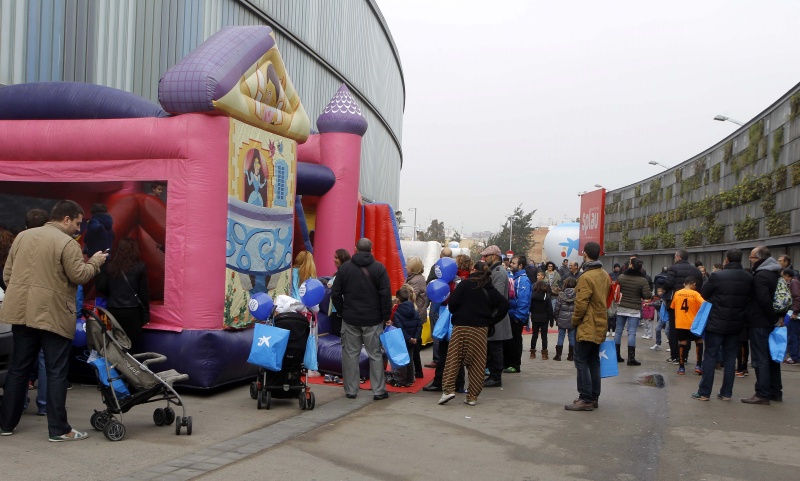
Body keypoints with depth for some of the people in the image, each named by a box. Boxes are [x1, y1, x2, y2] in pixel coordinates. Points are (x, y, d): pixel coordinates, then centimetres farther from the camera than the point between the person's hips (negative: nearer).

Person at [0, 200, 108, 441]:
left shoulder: (22, 236, 12)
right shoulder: (67, 243, -11)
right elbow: (78, 276, -14)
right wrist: (95, 262, 3)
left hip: (21, 312, 7)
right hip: (53, 316, -6)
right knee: (56, 373, 0)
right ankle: (59, 429, 3)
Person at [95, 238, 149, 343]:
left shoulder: (109, 266, 4)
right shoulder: (140, 267, -3)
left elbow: (101, 288, 4)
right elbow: (143, 292, -1)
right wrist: (146, 314, 5)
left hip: (113, 310, 3)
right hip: (132, 311, -3)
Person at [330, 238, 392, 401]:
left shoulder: (345, 267, 2)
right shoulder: (379, 268, -4)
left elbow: (335, 294, 3)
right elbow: (386, 295, -7)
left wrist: (342, 311, 13)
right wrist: (386, 317, 0)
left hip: (350, 319, 1)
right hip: (373, 320, -1)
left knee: (350, 354, 8)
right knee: (375, 354, 5)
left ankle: (351, 390, 11)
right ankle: (378, 390, 7)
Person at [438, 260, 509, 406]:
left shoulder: (465, 284, -1)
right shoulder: (491, 290, 10)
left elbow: (453, 302, -9)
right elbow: (504, 304, 3)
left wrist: (455, 315, 11)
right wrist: (492, 320, 7)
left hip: (461, 326, -3)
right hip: (481, 329, 3)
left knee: (453, 358, 4)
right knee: (477, 362, 6)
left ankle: (448, 389, -6)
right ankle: (472, 396, 7)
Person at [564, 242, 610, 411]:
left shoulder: (586, 277, -18)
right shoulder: (605, 275, 8)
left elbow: (581, 304, -19)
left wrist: (575, 320, -6)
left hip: (587, 326, -8)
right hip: (600, 326, 9)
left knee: (581, 361, -4)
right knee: (594, 361, 13)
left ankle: (586, 399, -6)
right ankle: (594, 397, 18)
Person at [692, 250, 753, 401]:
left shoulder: (717, 276, -15)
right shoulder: (749, 278, -2)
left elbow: (704, 294, -2)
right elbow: (750, 298, 10)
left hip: (716, 323, -4)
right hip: (736, 324, 4)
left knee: (709, 357, 3)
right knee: (729, 358, 11)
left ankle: (704, 392, 6)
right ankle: (726, 393, 15)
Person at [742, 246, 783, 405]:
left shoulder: (760, 276, -18)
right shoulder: (776, 274, 13)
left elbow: (764, 300, -26)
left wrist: (772, 316, -15)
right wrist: (776, 317, 14)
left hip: (759, 323, -9)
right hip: (771, 322, 10)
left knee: (760, 359, -5)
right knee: (772, 356, 15)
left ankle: (762, 394, -3)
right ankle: (775, 391, 22)